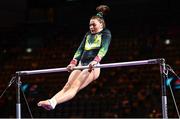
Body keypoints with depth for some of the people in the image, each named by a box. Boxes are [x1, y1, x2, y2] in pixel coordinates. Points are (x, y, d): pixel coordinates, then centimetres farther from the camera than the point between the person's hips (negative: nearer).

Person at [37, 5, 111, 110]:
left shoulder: (106, 33, 6)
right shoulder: (88, 34, 25)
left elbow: (104, 48, -11)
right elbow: (80, 49, 15)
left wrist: (95, 60, -30)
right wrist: (73, 63, -2)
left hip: (93, 66, -7)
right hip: (81, 65, 7)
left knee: (75, 87, -24)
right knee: (67, 86, -13)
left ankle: (53, 103, -46)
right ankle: (51, 101, -32)